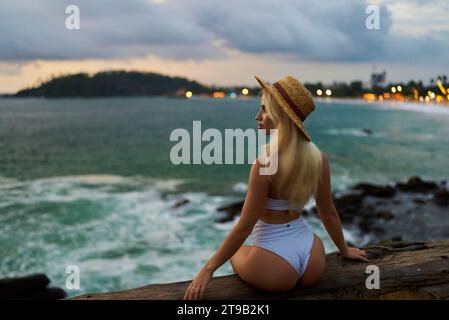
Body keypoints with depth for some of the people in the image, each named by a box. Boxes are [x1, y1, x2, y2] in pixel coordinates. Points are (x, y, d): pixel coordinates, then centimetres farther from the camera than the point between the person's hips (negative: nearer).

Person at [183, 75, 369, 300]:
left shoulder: (266, 162, -23)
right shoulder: (319, 158, -5)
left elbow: (245, 226, -18)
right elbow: (328, 213, 7)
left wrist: (208, 269, -9)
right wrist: (344, 250, 24)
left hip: (274, 268, -5)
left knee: (236, 252, 29)